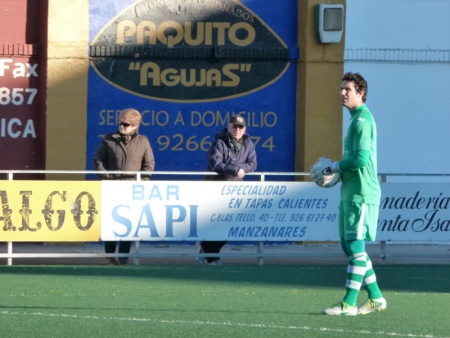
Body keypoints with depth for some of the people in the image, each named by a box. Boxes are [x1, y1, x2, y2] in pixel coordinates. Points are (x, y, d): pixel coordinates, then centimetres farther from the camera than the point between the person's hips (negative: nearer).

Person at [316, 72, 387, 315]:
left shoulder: (362, 120, -14)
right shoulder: (356, 119, 19)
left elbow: (361, 159, -23)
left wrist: (337, 166, -7)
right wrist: (338, 170, 10)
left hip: (361, 194, -11)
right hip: (350, 193, 11)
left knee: (355, 246, -9)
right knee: (349, 246, 12)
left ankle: (349, 304, -8)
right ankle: (375, 298, 18)